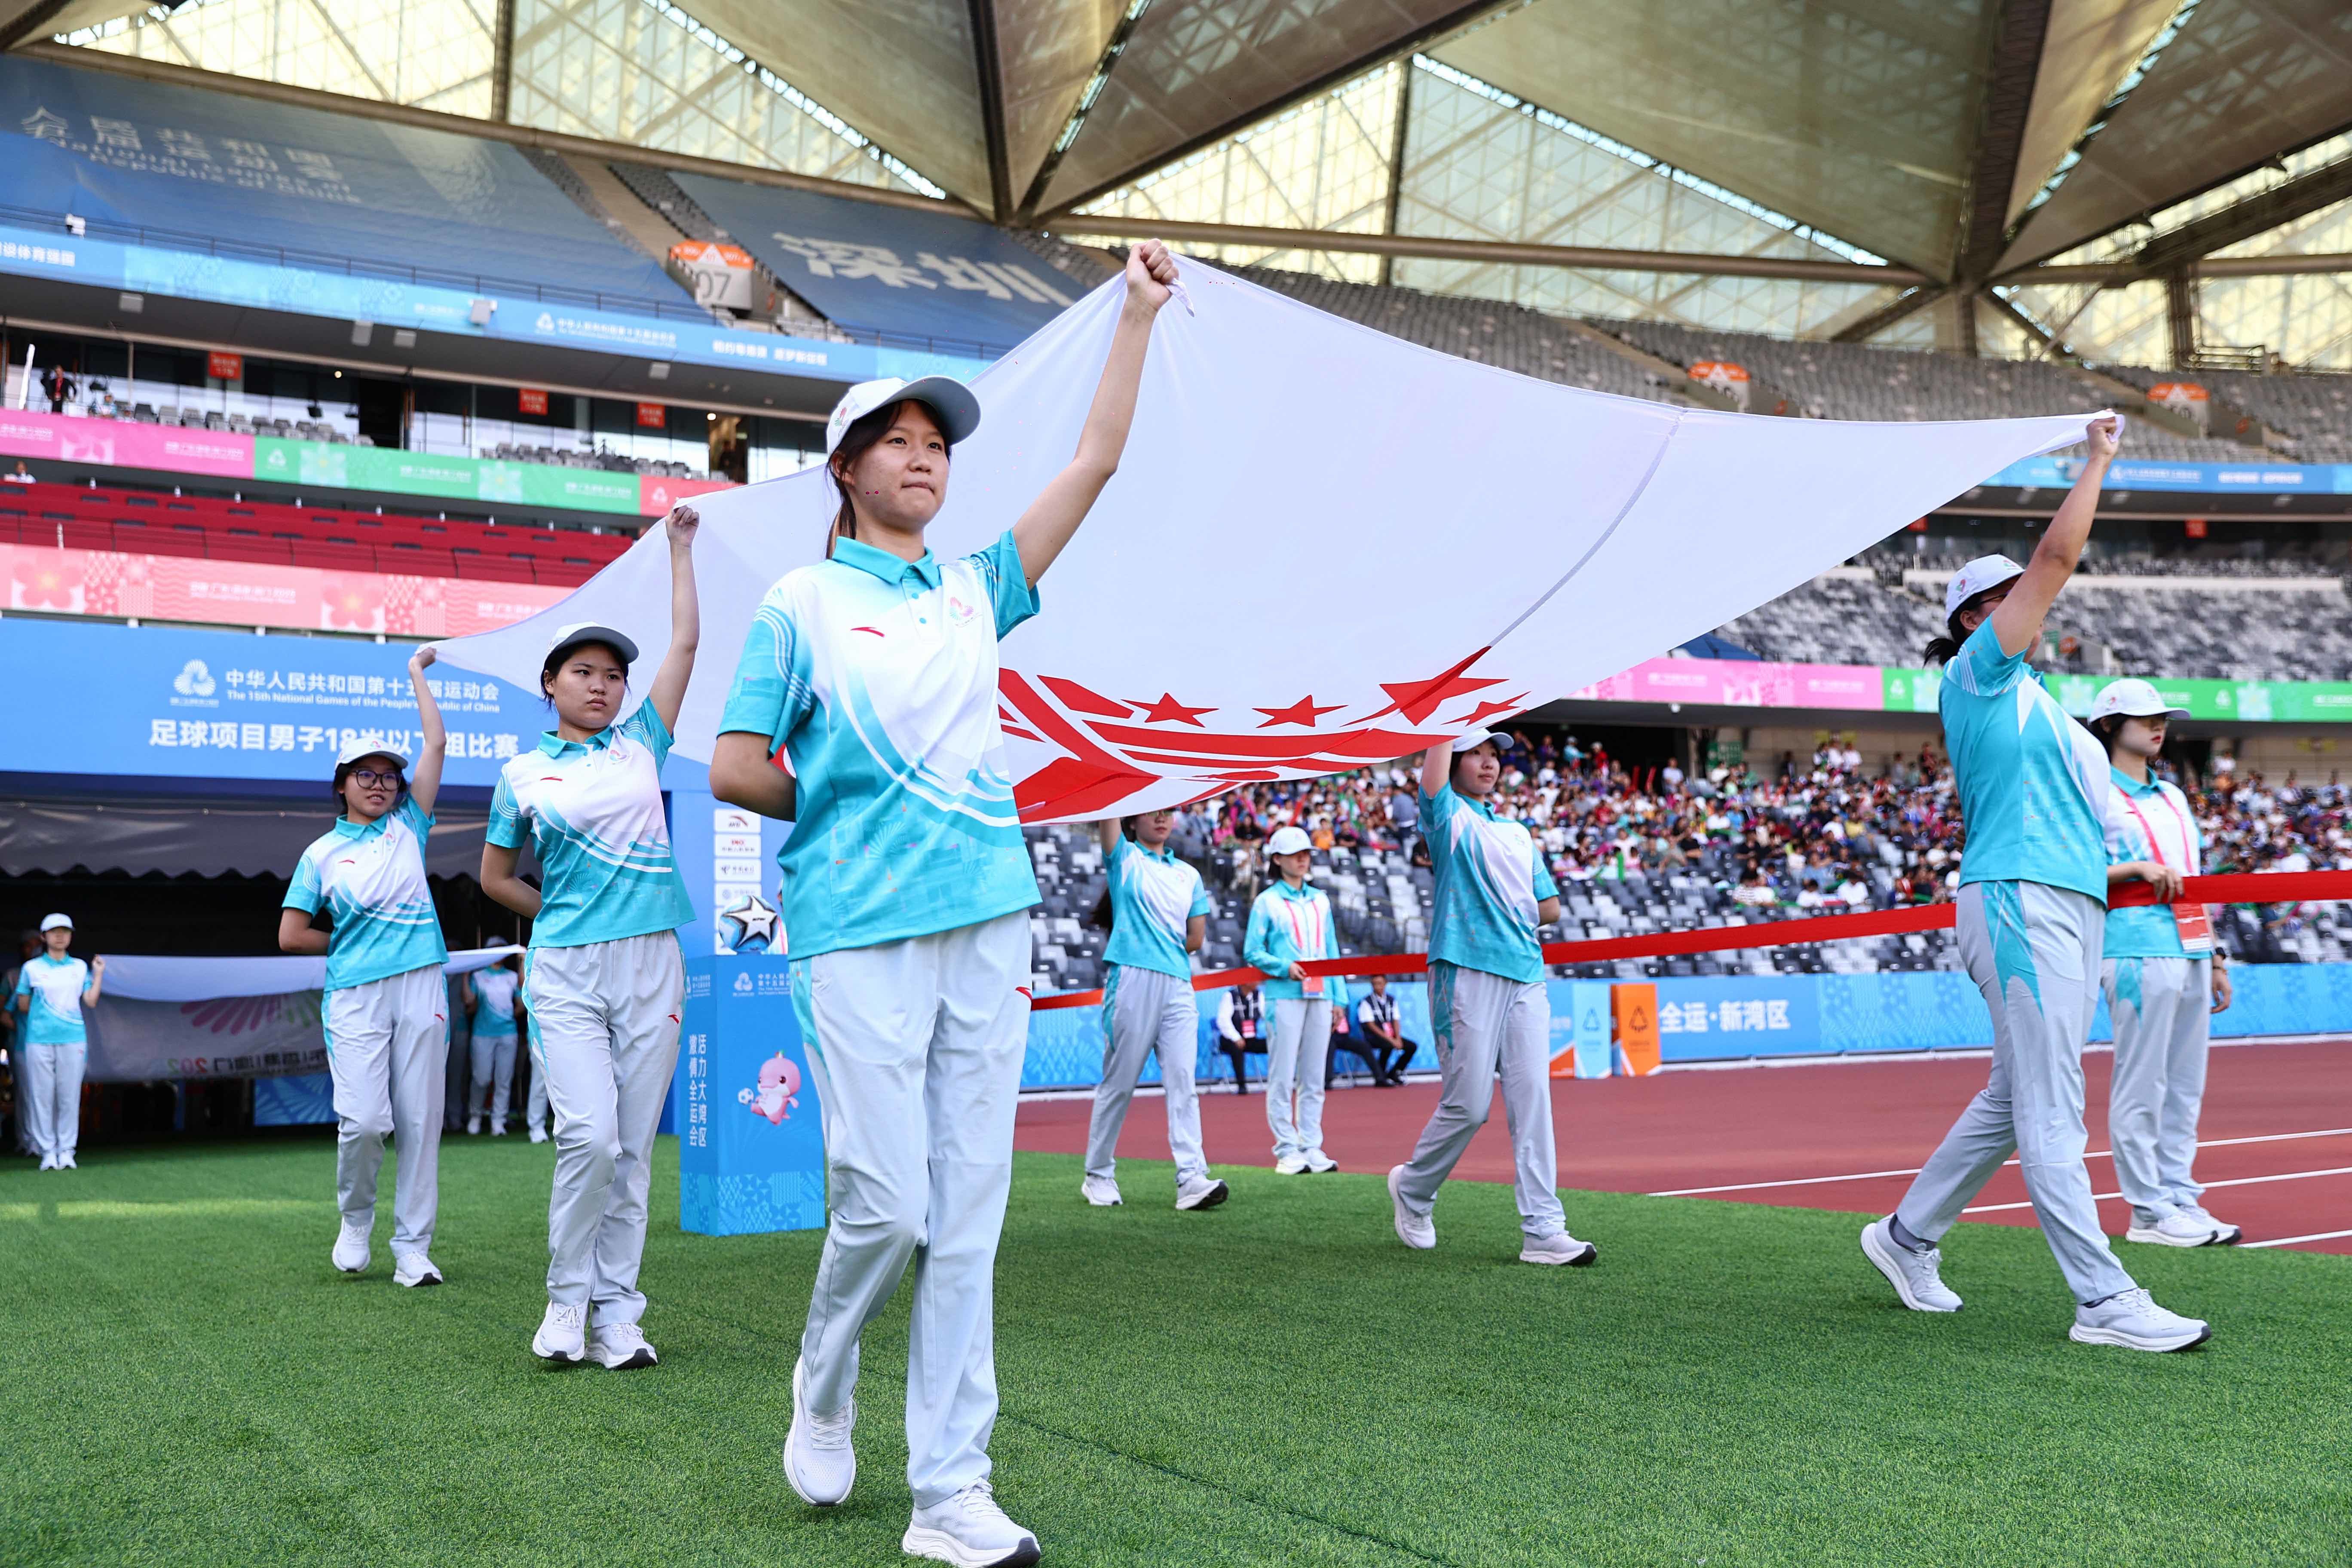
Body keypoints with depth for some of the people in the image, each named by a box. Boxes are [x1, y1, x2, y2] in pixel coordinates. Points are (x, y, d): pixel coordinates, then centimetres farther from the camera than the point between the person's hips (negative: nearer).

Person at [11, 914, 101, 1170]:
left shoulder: (80, 966, 10)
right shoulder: (32, 968, 4)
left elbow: (91, 1002, 6)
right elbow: (23, 1006, 9)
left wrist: (99, 974, 1)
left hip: (73, 1038, 1)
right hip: (39, 1040, -1)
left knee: (70, 1096, -1)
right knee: (42, 1095, -2)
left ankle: (67, 1149, 4)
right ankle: (47, 1151, 3)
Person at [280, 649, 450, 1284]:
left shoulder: (408, 825, 14)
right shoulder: (321, 853, 10)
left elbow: (437, 743, 12)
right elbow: (291, 935, 8)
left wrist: (417, 674, 18)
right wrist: (355, 942, 9)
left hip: (421, 989, 2)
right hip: (356, 995, -2)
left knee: (420, 1121, -1)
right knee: (364, 1119, -12)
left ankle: (413, 1247, 5)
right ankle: (355, 1220, 14)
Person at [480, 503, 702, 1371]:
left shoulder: (641, 742, 10)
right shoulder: (523, 774, 7)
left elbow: (686, 643, 9)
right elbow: (495, 877, 17)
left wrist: (680, 548, 12)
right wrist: (564, 913, 11)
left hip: (651, 966, 2)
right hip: (564, 971, -2)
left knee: (633, 1149, 3)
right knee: (590, 1134, -15)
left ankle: (616, 1315, 10)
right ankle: (566, 1298, 4)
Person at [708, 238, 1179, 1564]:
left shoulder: (977, 589, 15)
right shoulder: (802, 603, 4)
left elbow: (1098, 463, 12)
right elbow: (733, 769, 2)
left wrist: (1140, 314, 10)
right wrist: (852, 807, 6)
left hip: (988, 924, 4)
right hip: (861, 934, -4)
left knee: (970, 1215, 2)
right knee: (888, 1204, -6)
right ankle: (824, 1394, 25)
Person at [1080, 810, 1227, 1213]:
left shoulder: (1189, 875, 19)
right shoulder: (1124, 859, 9)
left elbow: (1196, 938, 18)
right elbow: (1106, 816, -6)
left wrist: (1159, 946, 10)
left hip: (1178, 986, 3)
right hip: (1132, 983, -3)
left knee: (1182, 1081, -7)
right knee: (1118, 1084, 2)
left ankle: (1192, 1179, -15)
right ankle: (1098, 1176, 13)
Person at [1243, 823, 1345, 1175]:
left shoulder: (1320, 900, 17)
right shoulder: (1267, 902, 2)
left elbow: (1332, 951, 17)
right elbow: (1252, 951, -2)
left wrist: (1338, 999, 11)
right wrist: (1285, 967, -17)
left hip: (1319, 997, 5)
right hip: (1284, 997, -5)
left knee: (1313, 1077, 6)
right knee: (1282, 1077, -5)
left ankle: (1312, 1149, 10)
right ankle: (1287, 1152, -1)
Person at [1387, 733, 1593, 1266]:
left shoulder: (1518, 833, 23)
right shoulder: (1447, 816, 6)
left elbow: (1549, 907, 21)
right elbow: (1435, 765, -7)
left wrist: (1502, 913, 7)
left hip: (1526, 977, 5)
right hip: (1468, 976, -5)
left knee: (1532, 1101, -3)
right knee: (1468, 1104, -4)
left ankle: (1543, 1230, -4)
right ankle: (1412, 1189, 21)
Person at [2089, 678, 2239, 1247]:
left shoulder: (2173, 796, 21)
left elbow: (2194, 882, 23)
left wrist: (2214, 957, 19)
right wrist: (2136, 868, -18)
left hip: (2189, 956, 8)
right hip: (2139, 955, -7)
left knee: (2185, 1086, 8)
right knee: (2141, 1087, -5)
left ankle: (2181, 1198, 15)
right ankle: (2150, 1211, -1)